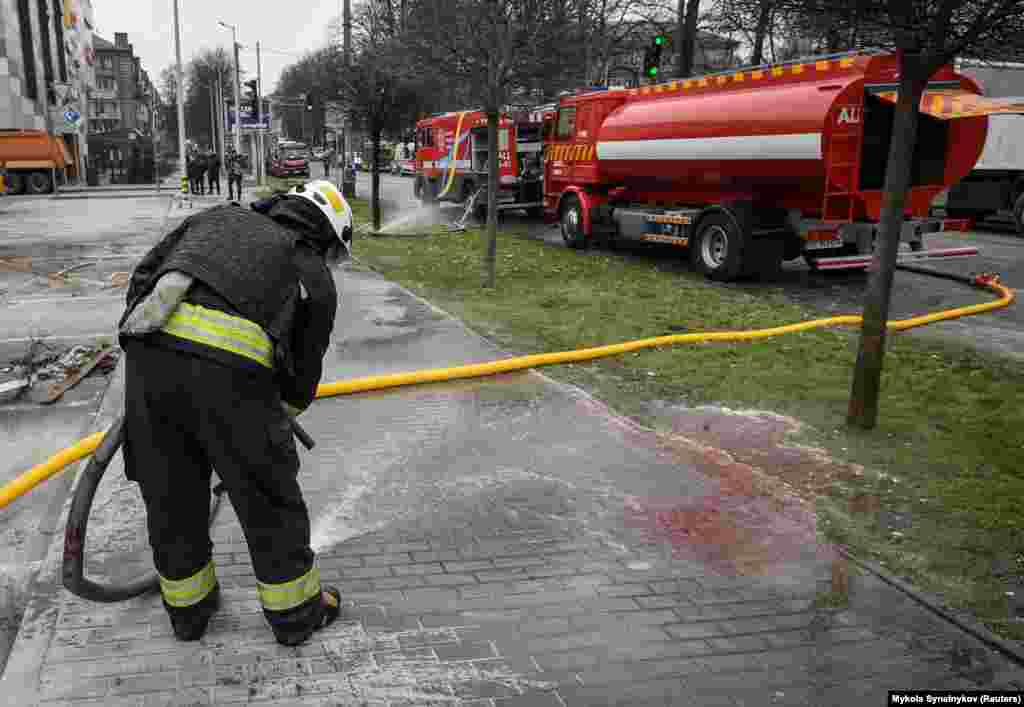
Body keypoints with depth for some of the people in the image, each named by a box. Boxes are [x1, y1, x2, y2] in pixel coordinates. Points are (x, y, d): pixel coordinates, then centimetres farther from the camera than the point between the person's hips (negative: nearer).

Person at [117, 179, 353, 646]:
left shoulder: (220, 216, 32)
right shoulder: (315, 276, 23)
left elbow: (145, 273, 23)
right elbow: (301, 374, 25)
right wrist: (271, 426, 41)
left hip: (150, 349, 4)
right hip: (230, 364, -4)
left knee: (170, 496, 22)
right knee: (268, 499, 16)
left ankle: (188, 608, 41)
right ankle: (297, 613, 33)